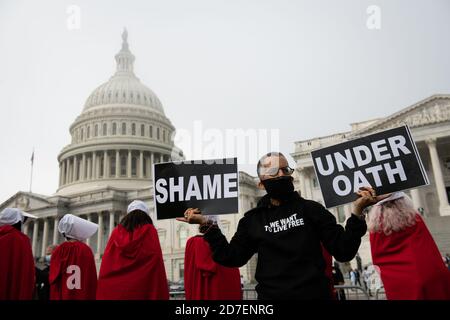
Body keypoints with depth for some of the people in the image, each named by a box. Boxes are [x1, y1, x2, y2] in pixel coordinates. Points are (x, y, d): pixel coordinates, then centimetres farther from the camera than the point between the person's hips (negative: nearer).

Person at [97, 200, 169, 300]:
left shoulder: (116, 232, 10)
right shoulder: (150, 231, 2)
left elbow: (106, 267, 5)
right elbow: (156, 265, -7)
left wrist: (102, 295, 6)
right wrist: (161, 295, -7)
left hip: (112, 292, 3)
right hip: (142, 290, -3)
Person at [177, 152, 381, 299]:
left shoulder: (311, 210, 0)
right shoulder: (253, 220, 4)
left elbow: (343, 251, -4)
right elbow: (232, 257, -1)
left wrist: (357, 211, -15)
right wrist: (207, 225, -7)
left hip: (314, 294, -1)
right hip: (270, 295, 1)